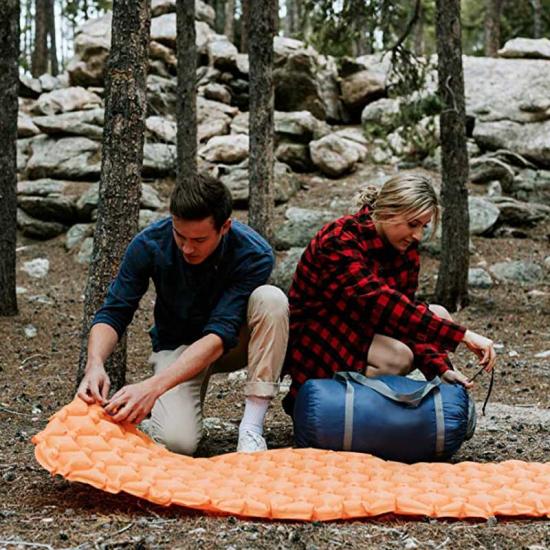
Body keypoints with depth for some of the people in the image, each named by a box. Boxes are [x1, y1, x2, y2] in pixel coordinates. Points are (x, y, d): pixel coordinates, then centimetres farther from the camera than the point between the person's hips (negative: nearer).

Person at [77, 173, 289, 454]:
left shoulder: (254, 254, -28)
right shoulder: (150, 244, -23)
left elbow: (220, 334, -35)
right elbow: (112, 314, -18)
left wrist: (153, 386, -47)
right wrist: (95, 364, -41)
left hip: (232, 344, 1)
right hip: (176, 345, 0)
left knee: (271, 299, -33)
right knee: (177, 441, -29)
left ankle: (252, 427, -27)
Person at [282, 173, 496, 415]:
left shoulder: (405, 248, -3)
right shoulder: (339, 241, -27)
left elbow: (406, 314, -4)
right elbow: (382, 303, -38)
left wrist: (440, 367, -20)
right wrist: (462, 335, -41)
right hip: (309, 337, -8)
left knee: (438, 316, -5)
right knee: (398, 359, -29)